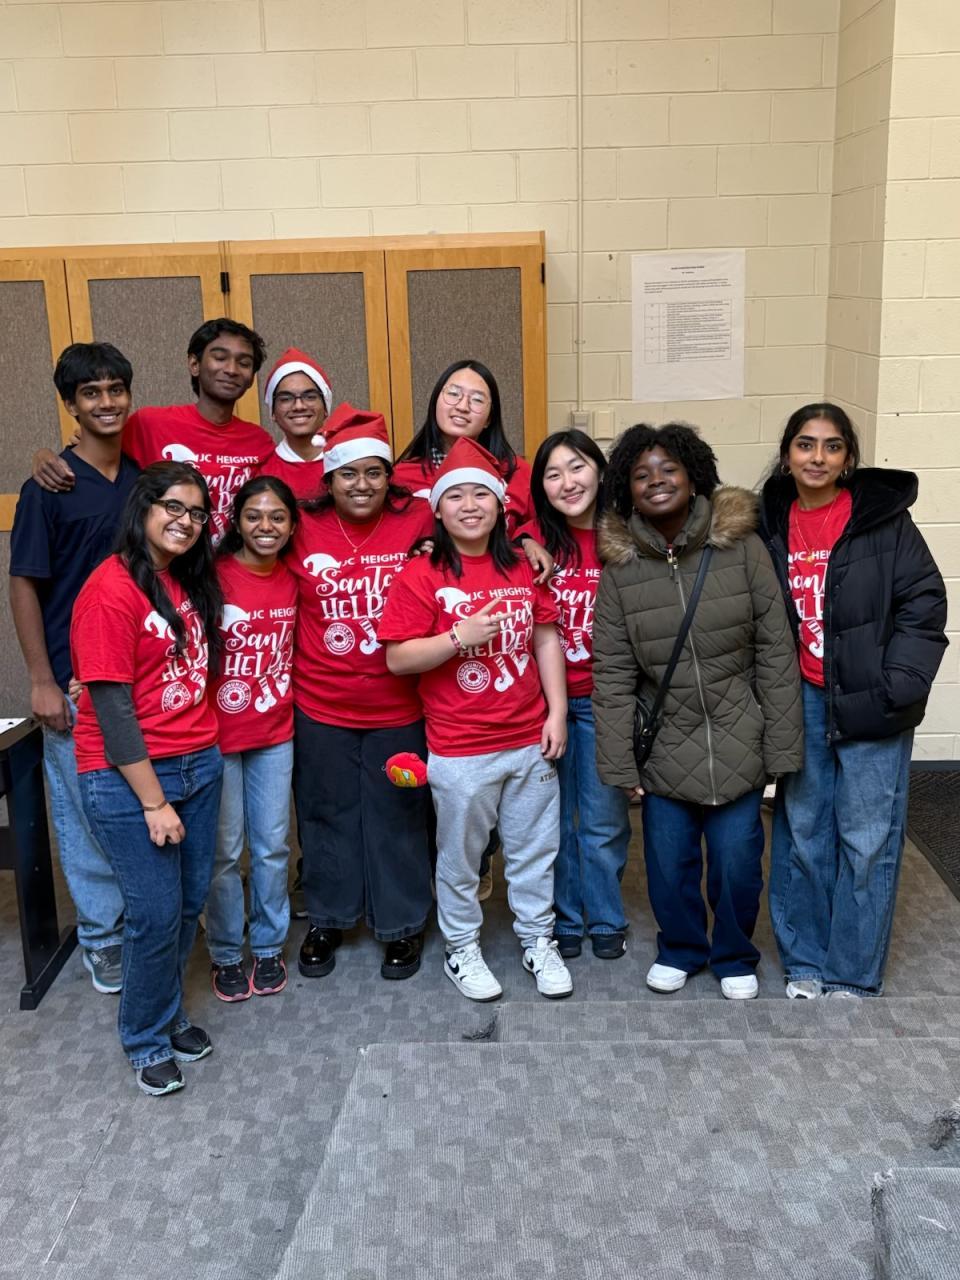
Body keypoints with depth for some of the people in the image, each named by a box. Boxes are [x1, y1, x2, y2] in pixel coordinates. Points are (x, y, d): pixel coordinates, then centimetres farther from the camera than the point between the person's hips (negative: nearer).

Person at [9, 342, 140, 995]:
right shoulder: (50, 485, -8)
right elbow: (25, 585, -7)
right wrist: (42, 681, -10)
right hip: (77, 681, -4)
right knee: (87, 811, 6)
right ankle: (102, 935, 23)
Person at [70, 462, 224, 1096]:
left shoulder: (190, 582, 9)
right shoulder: (112, 590, -15)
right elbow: (111, 707, -16)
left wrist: (204, 752, 9)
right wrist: (154, 802, -14)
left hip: (199, 764, 7)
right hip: (127, 776, -7)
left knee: (191, 901, 13)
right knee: (156, 913, 1)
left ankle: (169, 1014, 34)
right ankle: (148, 1040, 23)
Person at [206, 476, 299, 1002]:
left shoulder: (292, 580, 1)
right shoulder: (213, 576, -14)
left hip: (274, 733, 4)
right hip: (217, 735, -4)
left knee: (273, 847, 12)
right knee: (224, 852, 7)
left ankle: (269, 947, 30)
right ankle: (225, 955, 25)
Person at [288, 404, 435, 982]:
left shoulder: (418, 522, -7)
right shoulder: (303, 530, -4)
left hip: (398, 707, -1)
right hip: (321, 706, 1)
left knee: (397, 815, 12)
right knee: (327, 814, 16)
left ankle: (403, 923, 30)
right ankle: (329, 919, 35)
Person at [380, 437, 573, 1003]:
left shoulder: (522, 567, 3)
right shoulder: (421, 575, -9)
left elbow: (547, 639, 7)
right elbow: (397, 658, -11)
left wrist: (558, 711, 1)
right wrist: (459, 637, -24)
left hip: (530, 742, 4)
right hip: (460, 750, -3)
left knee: (535, 850, 16)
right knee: (460, 856, 12)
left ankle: (538, 940, 34)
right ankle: (462, 948, 31)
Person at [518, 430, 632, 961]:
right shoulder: (532, 540, -3)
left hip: (600, 697, -1)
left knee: (604, 820, 10)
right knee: (552, 816, 12)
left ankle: (606, 920, 31)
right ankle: (563, 920, 30)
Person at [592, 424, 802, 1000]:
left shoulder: (741, 545, -9)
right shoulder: (620, 564, -4)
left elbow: (776, 651, -6)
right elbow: (612, 672, -2)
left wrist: (781, 746, -6)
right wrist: (620, 764, -3)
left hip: (737, 743, -1)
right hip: (665, 750, 1)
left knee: (736, 861, 8)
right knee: (669, 862, 10)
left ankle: (736, 957, 36)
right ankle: (681, 948, 39)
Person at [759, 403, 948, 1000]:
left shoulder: (884, 516, -5)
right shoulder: (771, 525, 5)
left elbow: (924, 603, -7)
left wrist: (896, 687, -14)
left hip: (869, 704, -3)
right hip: (801, 702, 3)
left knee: (867, 840, 2)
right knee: (801, 834, 11)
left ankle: (853, 976, 17)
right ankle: (805, 962, 26)